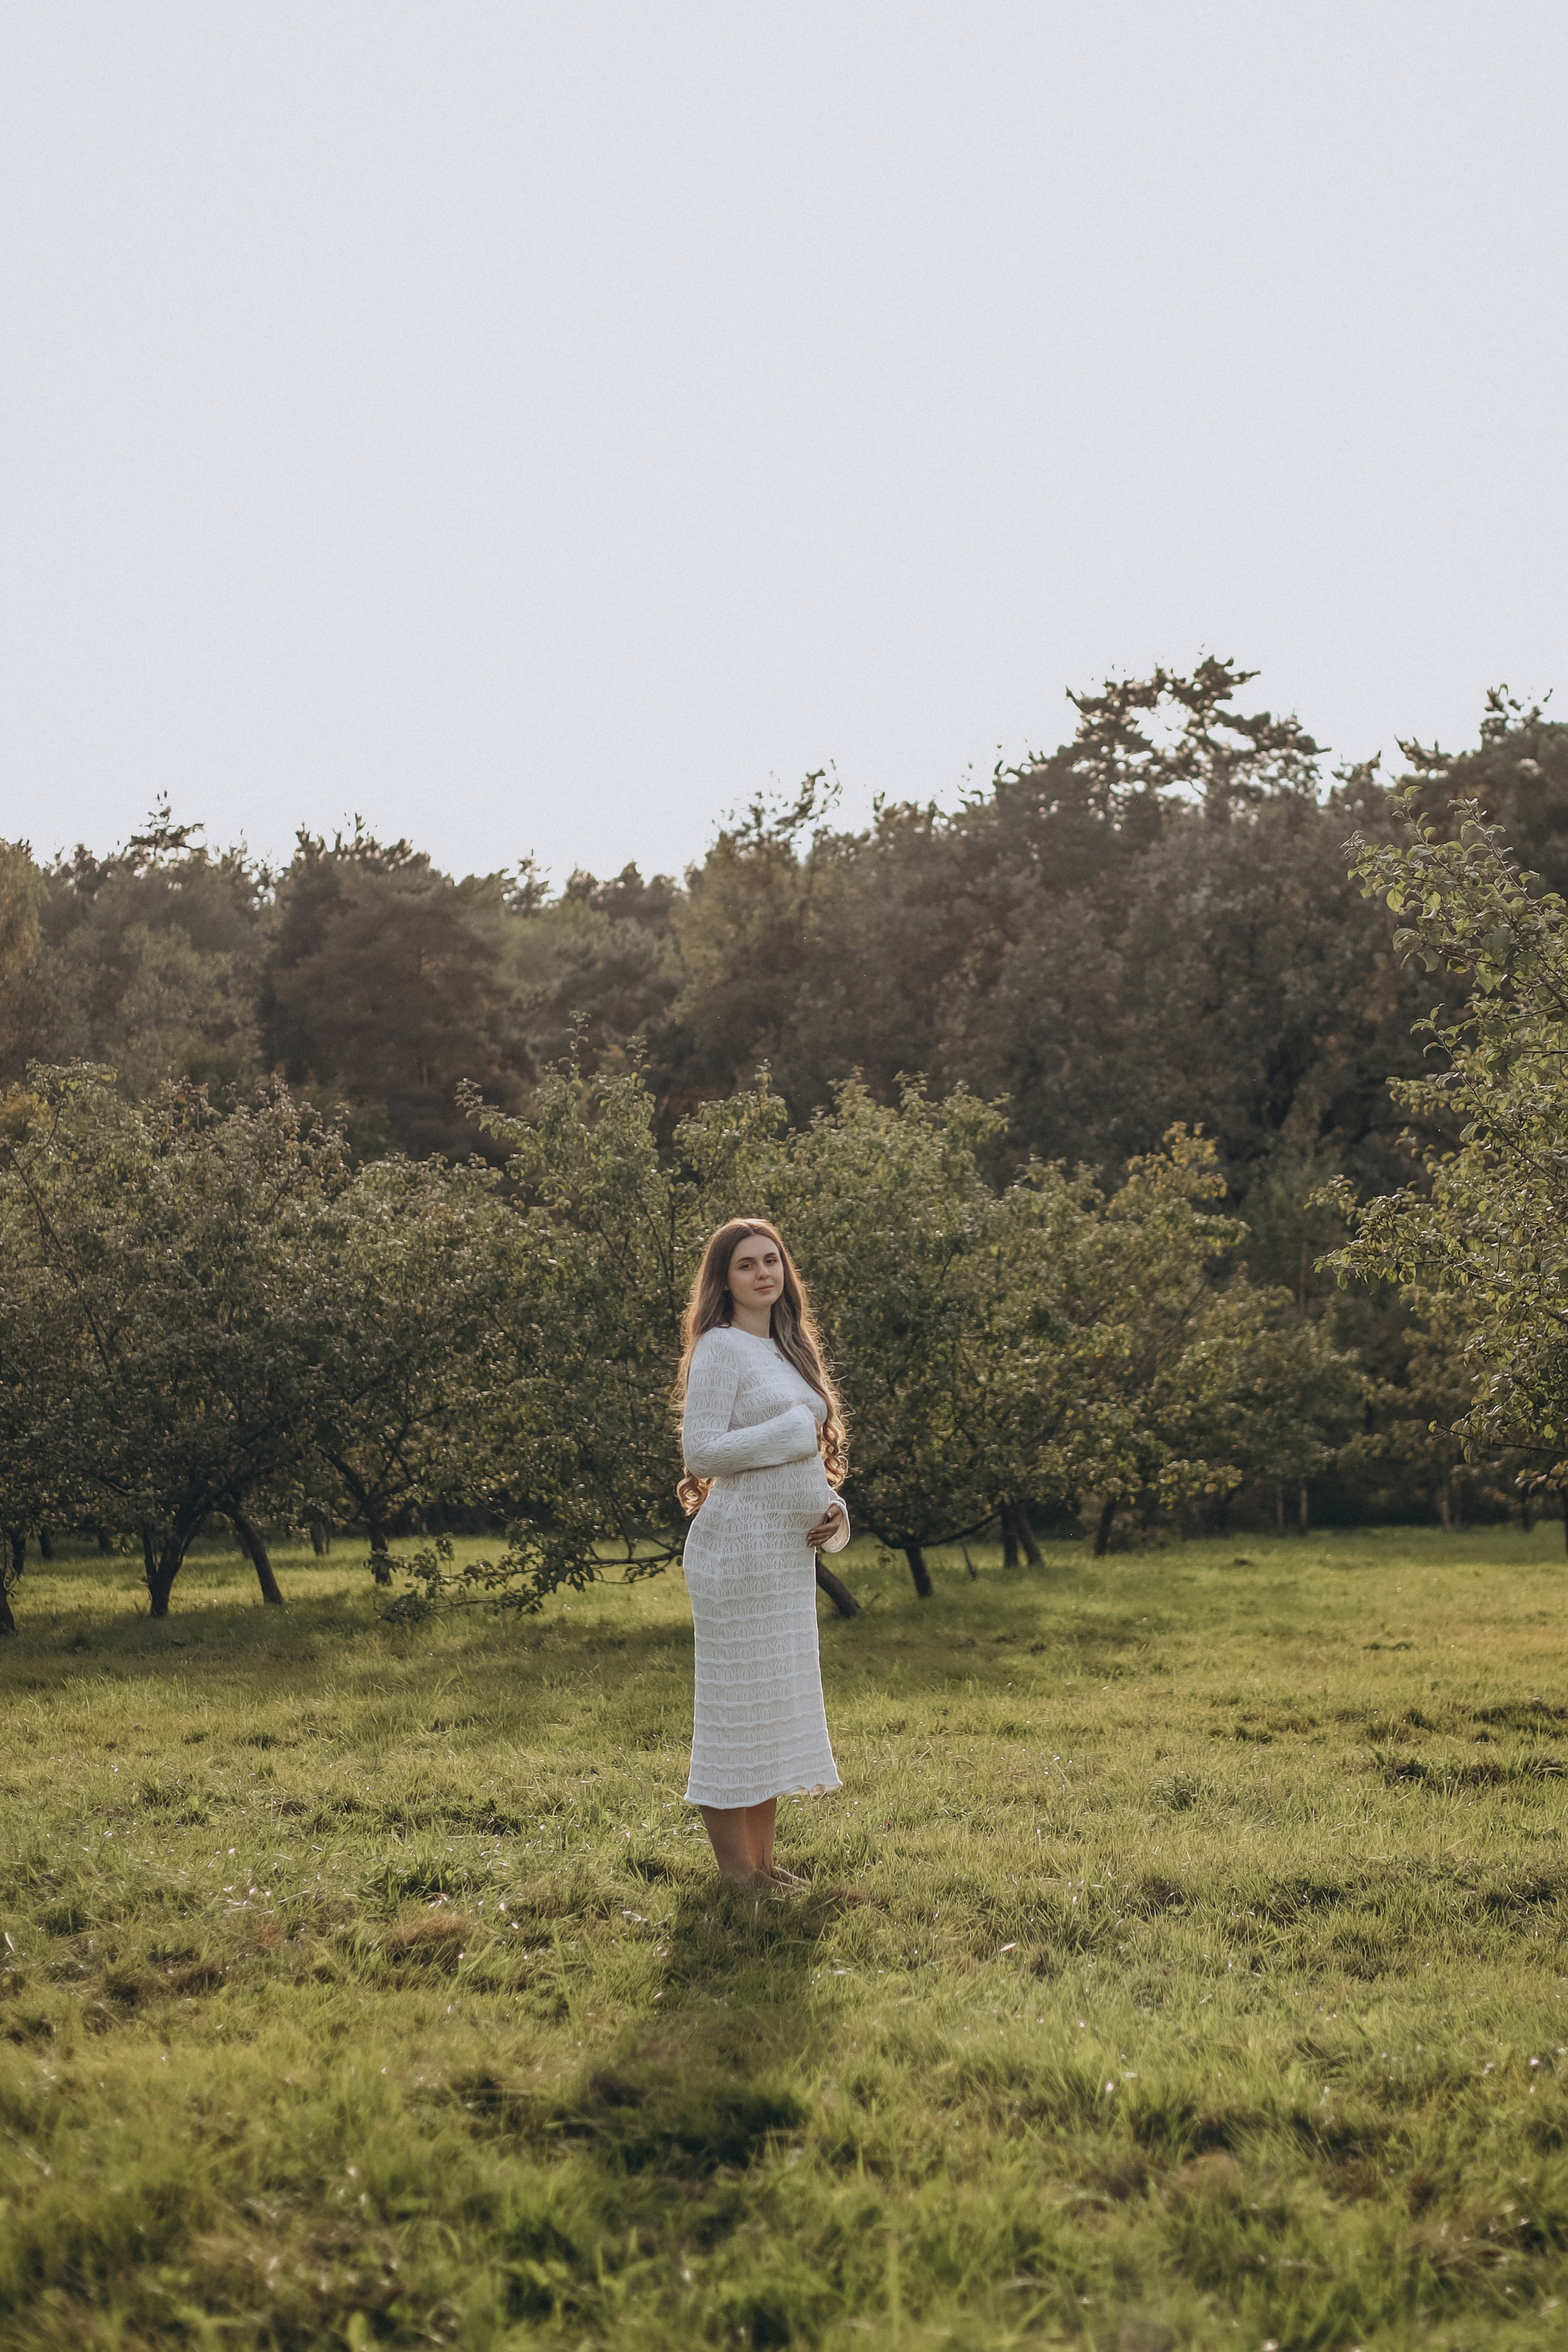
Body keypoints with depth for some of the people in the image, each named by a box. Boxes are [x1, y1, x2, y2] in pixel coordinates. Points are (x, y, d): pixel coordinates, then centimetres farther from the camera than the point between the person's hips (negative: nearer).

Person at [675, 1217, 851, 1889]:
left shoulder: (787, 1348, 16)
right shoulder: (720, 1348, -10)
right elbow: (701, 1453, -17)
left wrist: (830, 1507, 3)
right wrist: (795, 1430, -14)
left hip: (790, 1550, 9)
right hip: (740, 1546, -9)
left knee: (778, 1703, 12)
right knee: (739, 1700, -4)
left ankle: (763, 1860, 21)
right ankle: (736, 1871, 4)